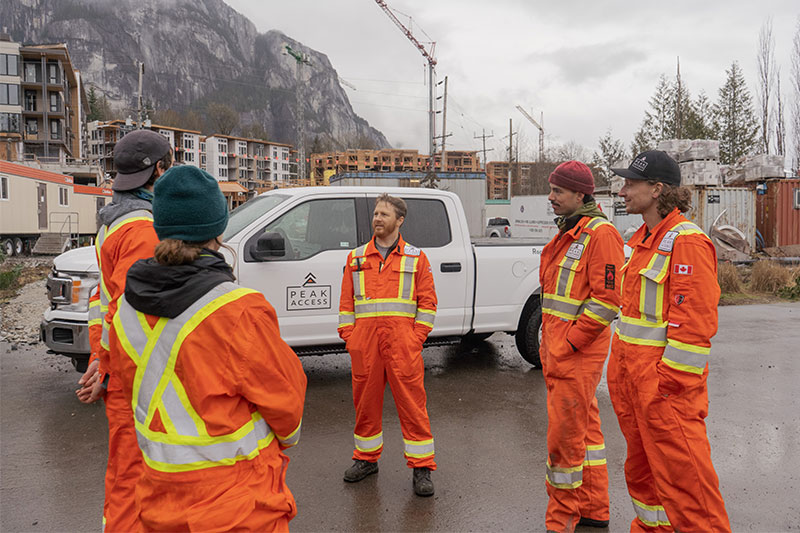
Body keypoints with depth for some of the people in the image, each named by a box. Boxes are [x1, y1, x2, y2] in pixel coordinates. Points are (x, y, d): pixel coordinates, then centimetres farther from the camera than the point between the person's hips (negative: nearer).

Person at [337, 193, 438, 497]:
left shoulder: (416, 258, 6)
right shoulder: (356, 258, 13)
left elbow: (427, 302, 4)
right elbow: (346, 302, 13)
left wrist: (416, 338, -6)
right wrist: (348, 336, 3)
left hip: (403, 343, -3)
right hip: (364, 343, 3)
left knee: (411, 403, -2)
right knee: (365, 401, 11)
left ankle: (421, 467, 8)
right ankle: (366, 458, 28)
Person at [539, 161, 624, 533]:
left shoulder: (600, 233, -14)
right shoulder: (566, 234, 17)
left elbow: (607, 299, -20)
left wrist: (568, 345, -19)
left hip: (579, 352, -10)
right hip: (558, 349, 10)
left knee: (565, 434, -3)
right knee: (584, 428, 17)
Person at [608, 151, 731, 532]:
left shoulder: (687, 241, -16)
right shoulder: (645, 239, 14)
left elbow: (695, 321, -20)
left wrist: (671, 381, -19)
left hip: (665, 375, -9)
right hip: (632, 372, 10)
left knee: (680, 470, -1)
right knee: (641, 463, 20)